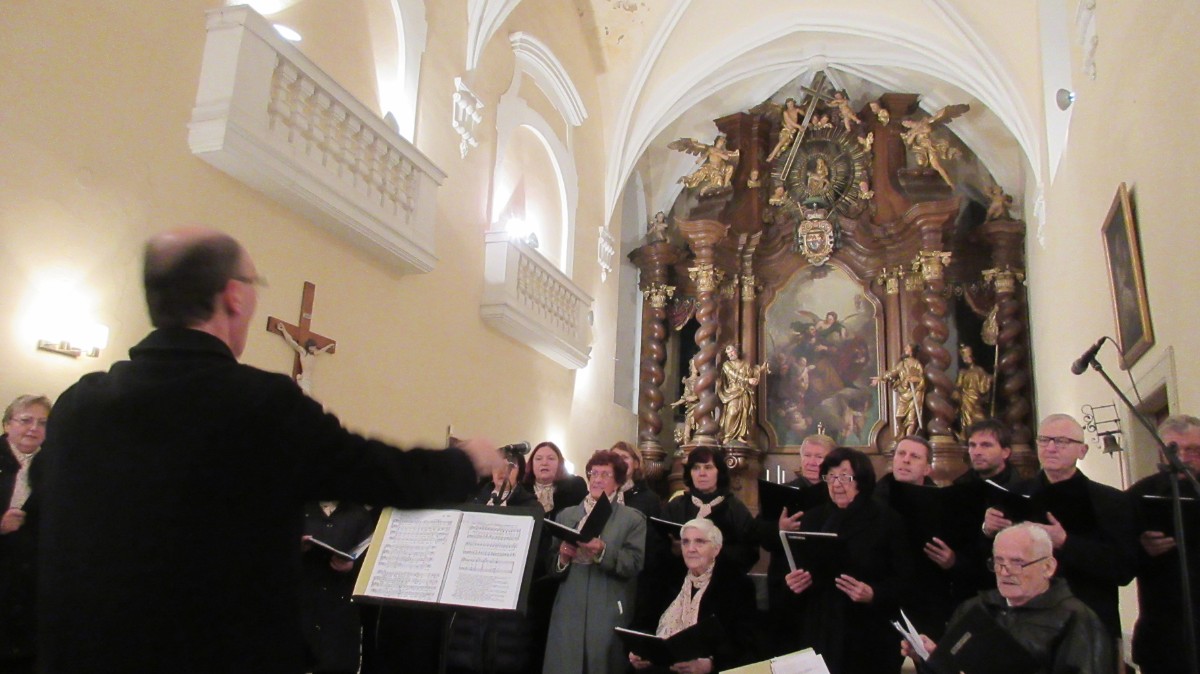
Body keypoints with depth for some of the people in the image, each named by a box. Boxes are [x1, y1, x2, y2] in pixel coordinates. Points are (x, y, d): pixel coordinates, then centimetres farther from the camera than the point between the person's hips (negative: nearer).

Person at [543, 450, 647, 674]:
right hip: (568, 611, 2)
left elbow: (635, 564, -8)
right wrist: (563, 557, -10)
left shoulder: (634, 519, 5)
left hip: (609, 614, -2)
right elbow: (550, 564, 12)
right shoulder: (566, 515, 14)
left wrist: (602, 551, -22)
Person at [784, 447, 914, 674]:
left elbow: (905, 580, -6)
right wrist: (792, 582, -9)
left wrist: (874, 594, -21)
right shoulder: (813, 519, 9)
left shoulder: (887, 520, -2)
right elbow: (793, 572, 13)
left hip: (869, 636, -3)